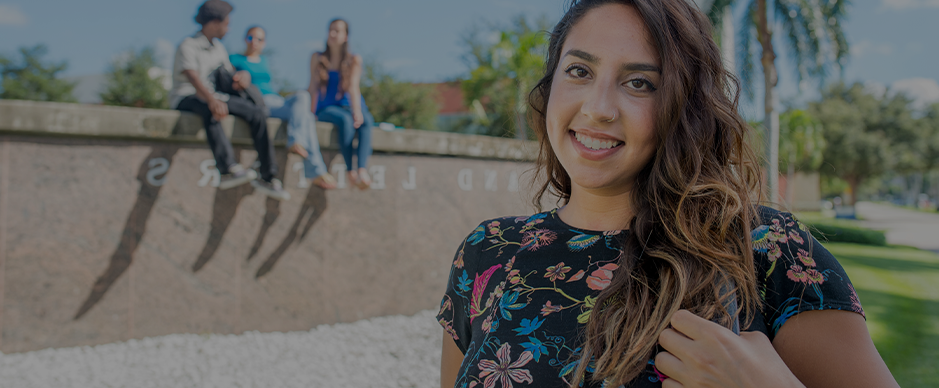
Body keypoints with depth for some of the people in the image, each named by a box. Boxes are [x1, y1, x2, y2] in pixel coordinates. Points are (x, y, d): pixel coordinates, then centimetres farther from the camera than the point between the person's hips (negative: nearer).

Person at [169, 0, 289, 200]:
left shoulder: (219, 48, 17)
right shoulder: (188, 46, -9)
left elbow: (229, 75, 20)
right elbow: (192, 77, -27)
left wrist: (241, 79, -8)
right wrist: (212, 100, -46)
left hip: (212, 96, 7)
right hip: (186, 98, -7)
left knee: (257, 112, -11)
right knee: (210, 111, -42)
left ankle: (267, 177, -13)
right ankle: (227, 168, -53)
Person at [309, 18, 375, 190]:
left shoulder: (354, 60, 7)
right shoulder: (317, 58, 12)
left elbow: (353, 86, -7)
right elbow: (314, 86, 5)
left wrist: (357, 110, -24)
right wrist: (312, 109, -11)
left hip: (348, 106, 1)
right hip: (327, 109, 0)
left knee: (366, 120, -34)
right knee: (345, 119, -36)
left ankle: (362, 169, -52)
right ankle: (350, 170, -38)